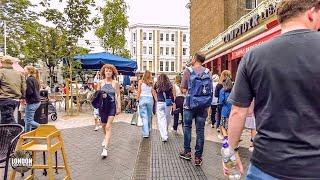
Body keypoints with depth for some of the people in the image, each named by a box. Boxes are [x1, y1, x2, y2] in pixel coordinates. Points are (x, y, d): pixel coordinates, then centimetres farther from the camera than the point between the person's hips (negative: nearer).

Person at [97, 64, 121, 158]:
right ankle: (106, 137, 51)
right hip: (102, 106, 3)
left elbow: (118, 95, 0)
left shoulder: (115, 83, -3)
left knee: (108, 126, -8)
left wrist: (119, 107, -3)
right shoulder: (101, 82, 1)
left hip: (112, 105, -2)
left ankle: (105, 148, -4)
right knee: (103, 125, 19)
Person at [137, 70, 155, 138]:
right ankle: (149, 129, 31)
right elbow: (153, 92, 2)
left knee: (144, 117, -3)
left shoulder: (140, 81, 1)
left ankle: (145, 133, -6)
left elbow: (138, 92, -2)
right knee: (149, 115, 15)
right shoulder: (151, 82, 5)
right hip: (150, 99, 2)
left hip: (142, 98, -2)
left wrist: (137, 99, 4)